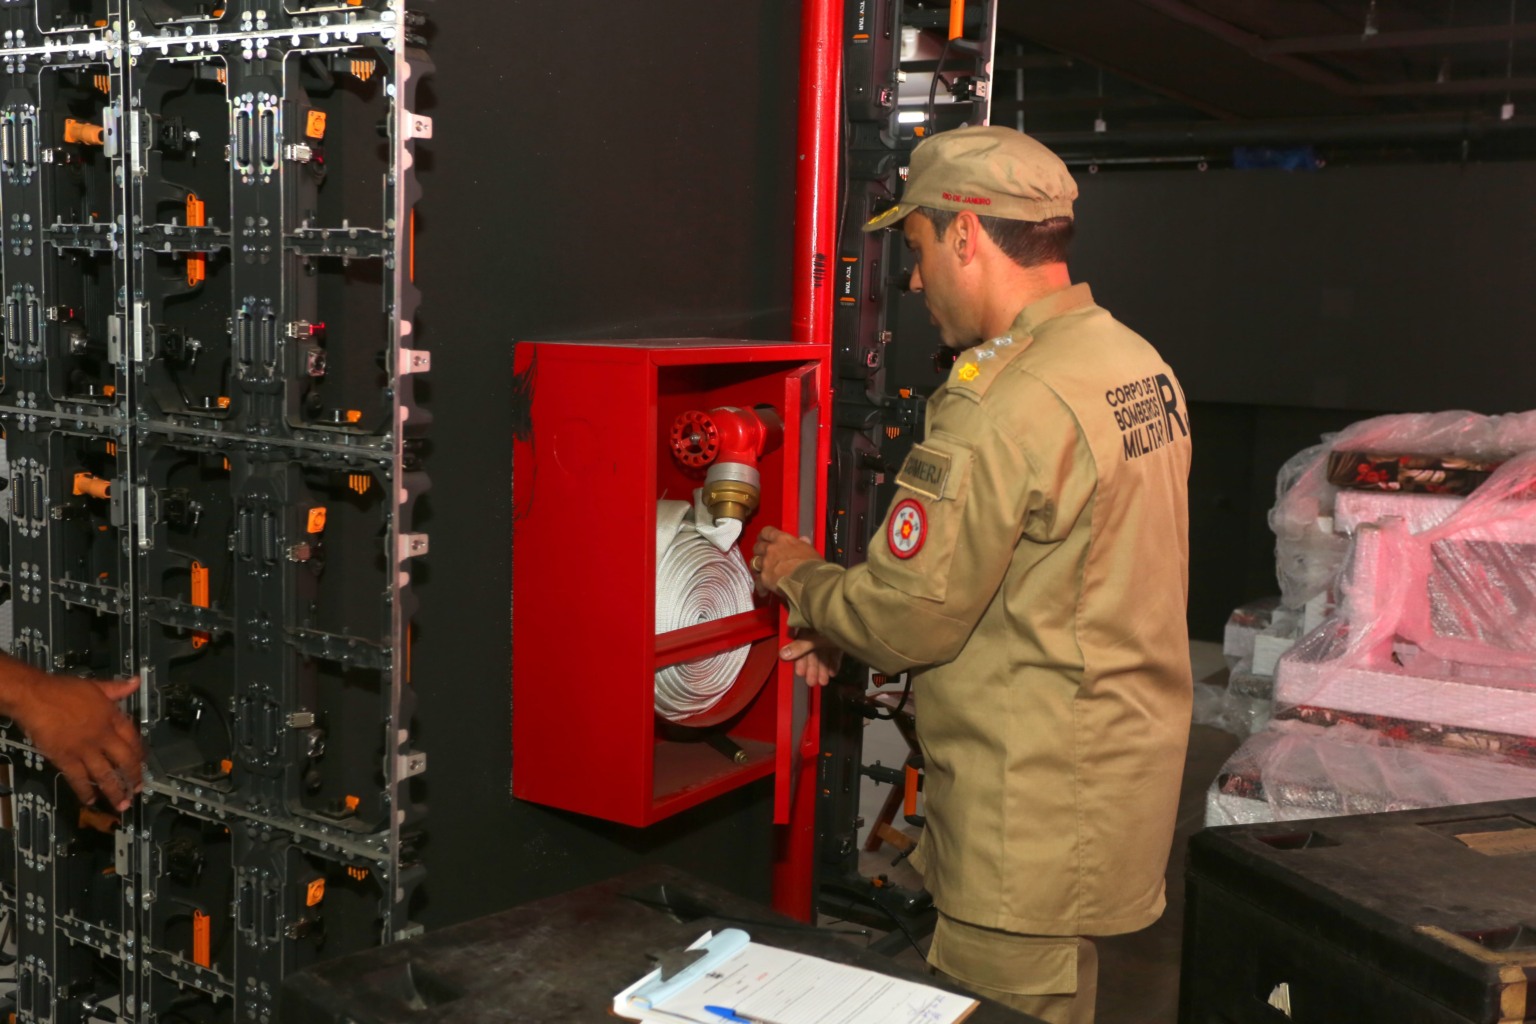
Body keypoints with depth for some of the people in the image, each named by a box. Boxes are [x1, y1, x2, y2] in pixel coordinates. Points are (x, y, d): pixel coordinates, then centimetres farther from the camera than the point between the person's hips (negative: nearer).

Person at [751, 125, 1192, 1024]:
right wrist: (849, 636, 11)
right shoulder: (1137, 363, 7)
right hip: (1124, 772, 9)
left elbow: (913, 615, -18)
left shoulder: (1005, 408, -23)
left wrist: (802, 579, 2)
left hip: (1033, 830, -9)